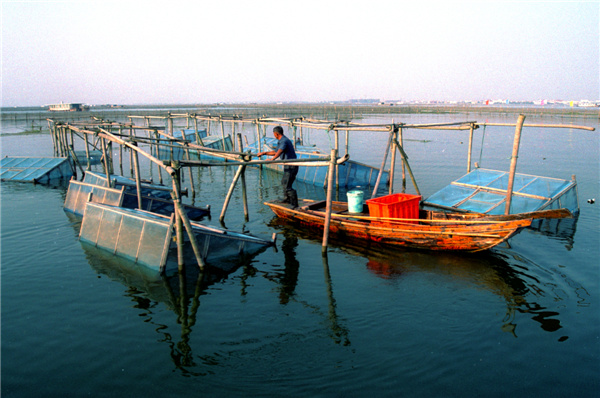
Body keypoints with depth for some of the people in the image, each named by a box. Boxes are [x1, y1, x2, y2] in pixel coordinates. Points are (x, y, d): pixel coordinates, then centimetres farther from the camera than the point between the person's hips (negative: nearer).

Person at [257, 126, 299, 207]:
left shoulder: (284, 141, -18)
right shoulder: (281, 141, 16)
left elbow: (280, 151, -38)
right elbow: (275, 152, 29)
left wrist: (273, 159, -53)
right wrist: (263, 153, 32)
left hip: (291, 167, -11)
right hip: (288, 167, 11)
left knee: (287, 186, -13)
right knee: (284, 182, 28)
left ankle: (295, 205, -11)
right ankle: (287, 199, 47)